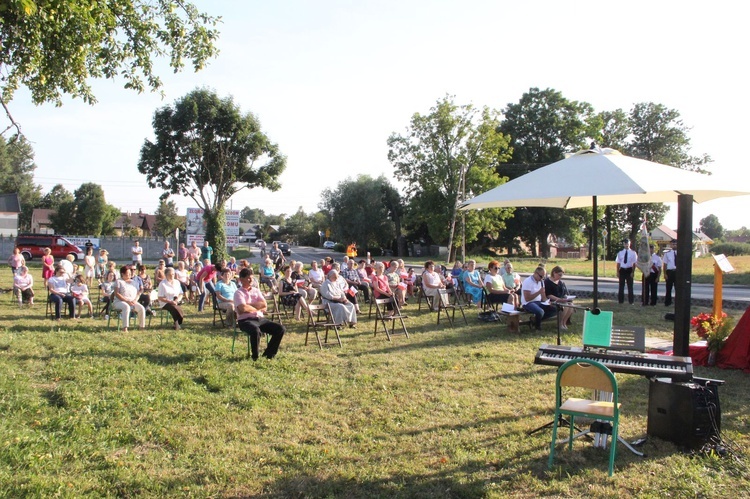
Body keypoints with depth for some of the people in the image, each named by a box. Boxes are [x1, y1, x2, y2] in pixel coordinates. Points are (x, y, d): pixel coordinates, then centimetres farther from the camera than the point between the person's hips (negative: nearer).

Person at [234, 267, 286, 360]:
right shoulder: (239, 293, -2)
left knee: (281, 329, -11)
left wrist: (248, 306, -10)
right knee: (256, 331, -40)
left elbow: (264, 305, 1)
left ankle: (269, 354, 3)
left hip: (260, 319, 6)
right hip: (245, 320, -6)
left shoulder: (256, 290, 15)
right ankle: (255, 356, -17)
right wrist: (257, 307, -3)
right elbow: (243, 308, -19)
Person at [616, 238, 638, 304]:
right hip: (622, 270, 2)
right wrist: (618, 272, -1)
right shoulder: (620, 253, 5)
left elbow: (634, 263, -3)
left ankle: (631, 301, 11)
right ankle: (621, 301, 12)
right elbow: (618, 263, 5)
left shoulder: (633, 253, -1)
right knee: (621, 286, 5)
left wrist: (633, 272, -10)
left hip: (629, 270, -2)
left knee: (630, 286, 5)